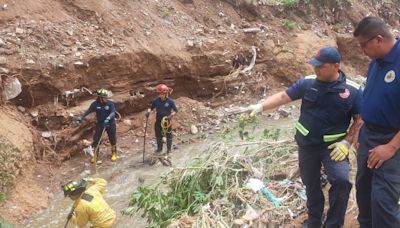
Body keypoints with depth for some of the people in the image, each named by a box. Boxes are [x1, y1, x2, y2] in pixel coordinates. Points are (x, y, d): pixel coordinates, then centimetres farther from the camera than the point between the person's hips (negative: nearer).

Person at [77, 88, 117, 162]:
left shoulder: (110, 103, -16)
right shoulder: (95, 104, -11)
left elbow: (113, 112, -26)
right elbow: (88, 111, 0)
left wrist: (108, 118, -44)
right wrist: (81, 117, 5)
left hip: (110, 123, -1)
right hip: (100, 123, 1)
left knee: (112, 139, 9)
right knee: (96, 139, -1)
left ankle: (114, 153, 31)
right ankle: (95, 154, 18)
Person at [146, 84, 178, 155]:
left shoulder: (170, 101, -13)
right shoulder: (156, 100, -5)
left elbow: (175, 110, -6)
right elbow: (151, 107, 8)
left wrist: (171, 115, -22)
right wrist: (148, 111, -13)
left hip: (167, 121, -3)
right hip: (158, 121, 3)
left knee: (168, 136, 9)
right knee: (158, 135, 16)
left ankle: (169, 149, 26)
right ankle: (159, 148, 35)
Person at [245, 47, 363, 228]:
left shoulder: (353, 90, -10)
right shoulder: (307, 83, -5)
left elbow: (360, 119, -3)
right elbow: (283, 96, -2)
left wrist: (347, 142, -13)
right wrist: (261, 106, -15)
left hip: (333, 145, -3)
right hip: (307, 145, 3)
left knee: (341, 181, -22)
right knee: (311, 184, 16)